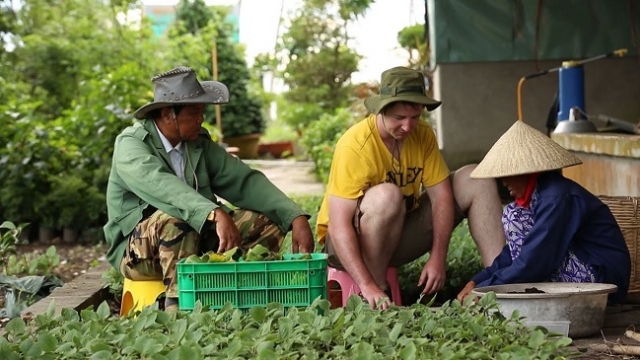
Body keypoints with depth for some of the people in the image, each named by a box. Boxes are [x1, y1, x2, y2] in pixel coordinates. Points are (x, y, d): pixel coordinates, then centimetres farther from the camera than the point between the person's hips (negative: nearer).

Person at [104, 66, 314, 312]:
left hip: (198, 240, 6)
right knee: (174, 220, -36)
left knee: (264, 223, -10)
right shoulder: (130, 144, -11)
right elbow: (161, 186, -31)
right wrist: (216, 214, -46)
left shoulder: (200, 143, 8)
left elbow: (245, 181, 1)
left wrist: (296, 218, -14)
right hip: (138, 251, -6)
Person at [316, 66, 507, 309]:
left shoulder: (422, 134, -7)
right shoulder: (354, 146, -26)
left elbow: (441, 196, -7)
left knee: (475, 181, -5)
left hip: (404, 232, 6)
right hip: (354, 243, -6)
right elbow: (338, 226, -31)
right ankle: (372, 299, -26)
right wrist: (367, 286, -40)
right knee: (387, 196, -38)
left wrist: (438, 259, -19)